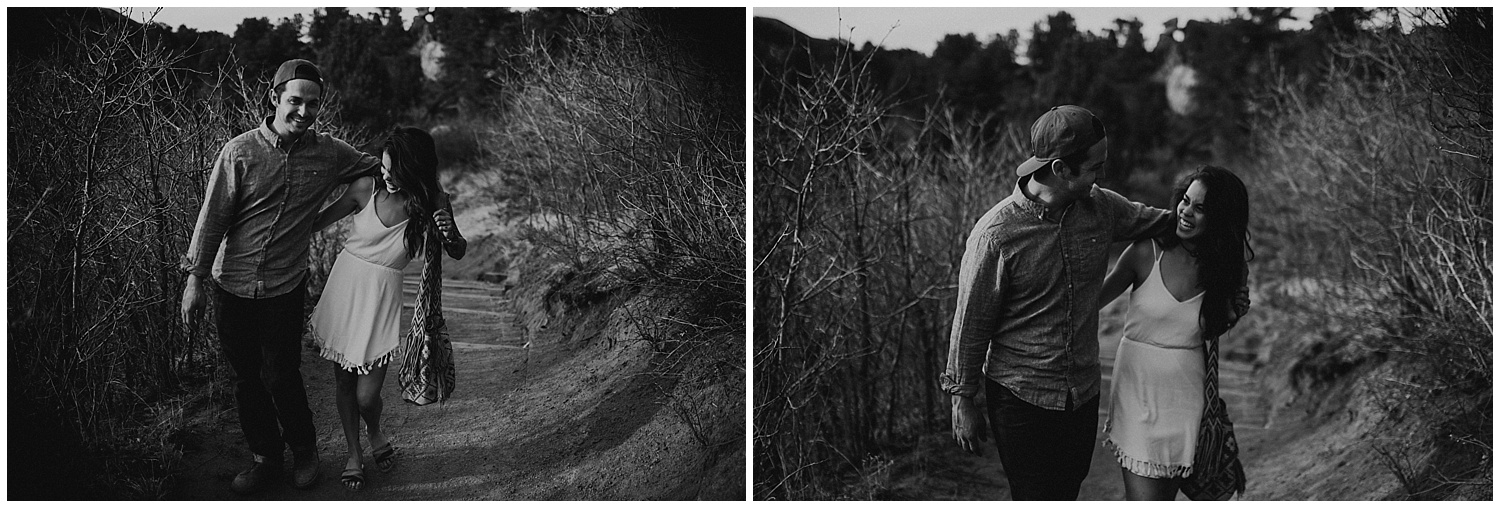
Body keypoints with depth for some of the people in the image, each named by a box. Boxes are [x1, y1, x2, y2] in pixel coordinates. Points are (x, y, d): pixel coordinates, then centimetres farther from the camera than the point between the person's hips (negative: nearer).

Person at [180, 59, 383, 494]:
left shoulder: (329, 153, -3)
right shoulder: (240, 151, -8)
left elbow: (380, 167, 12)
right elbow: (213, 217, -4)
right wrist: (195, 278, -4)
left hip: (285, 287, 0)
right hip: (233, 284, 1)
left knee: (281, 377, 0)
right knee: (246, 377, 10)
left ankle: (304, 450, 24)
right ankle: (266, 457, 27)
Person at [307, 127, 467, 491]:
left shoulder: (431, 203, -9)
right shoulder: (366, 188, -9)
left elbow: (458, 254, 5)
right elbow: (319, 221, 7)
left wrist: (451, 235, -17)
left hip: (382, 296, -1)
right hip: (345, 283, 1)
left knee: (366, 395, -4)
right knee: (343, 380, 11)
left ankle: (375, 434, 31)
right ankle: (354, 454, 33)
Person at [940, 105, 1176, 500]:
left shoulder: (1100, 207, -3)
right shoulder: (997, 234, -19)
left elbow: (1153, 221, 20)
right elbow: (971, 322, -11)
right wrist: (963, 400, -5)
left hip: (1083, 393, 6)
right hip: (1020, 396, -5)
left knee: (1066, 495, 16)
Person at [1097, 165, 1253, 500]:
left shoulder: (1225, 269, 0)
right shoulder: (1147, 252, -10)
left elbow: (1206, 332, 13)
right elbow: (1094, 299, -2)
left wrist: (1231, 314, -6)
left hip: (1186, 392, 3)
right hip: (1138, 385, -3)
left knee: (1167, 496, 11)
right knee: (1143, 498, -8)